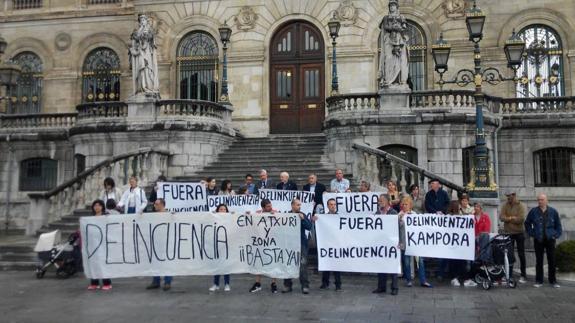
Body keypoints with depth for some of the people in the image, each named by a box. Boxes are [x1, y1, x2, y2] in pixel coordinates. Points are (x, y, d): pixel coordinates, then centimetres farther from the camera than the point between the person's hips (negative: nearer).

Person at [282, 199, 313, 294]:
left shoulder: (302, 215, 3)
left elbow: (309, 227, -5)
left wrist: (303, 219, -17)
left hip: (301, 243, 0)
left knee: (303, 265, -4)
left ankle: (305, 286, 1)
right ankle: (287, 285, 19)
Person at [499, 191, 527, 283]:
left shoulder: (521, 206, -7)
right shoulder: (505, 206, 4)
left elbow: (521, 219, -20)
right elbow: (501, 217, -8)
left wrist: (508, 218, -13)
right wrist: (513, 218, -19)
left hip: (519, 233, -3)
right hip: (508, 233, 3)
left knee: (521, 254, 5)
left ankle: (523, 275, 13)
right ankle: (509, 274, 15)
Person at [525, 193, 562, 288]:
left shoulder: (553, 212, 1)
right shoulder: (533, 211, -1)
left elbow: (558, 225, 10)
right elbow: (527, 223, 10)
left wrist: (556, 235, 0)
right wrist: (532, 233, 2)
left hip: (550, 240, 0)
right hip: (538, 240, 0)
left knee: (552, 261, 5)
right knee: (539, 261, 5)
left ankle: (553, 281, 17)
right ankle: (539, 281, 13)